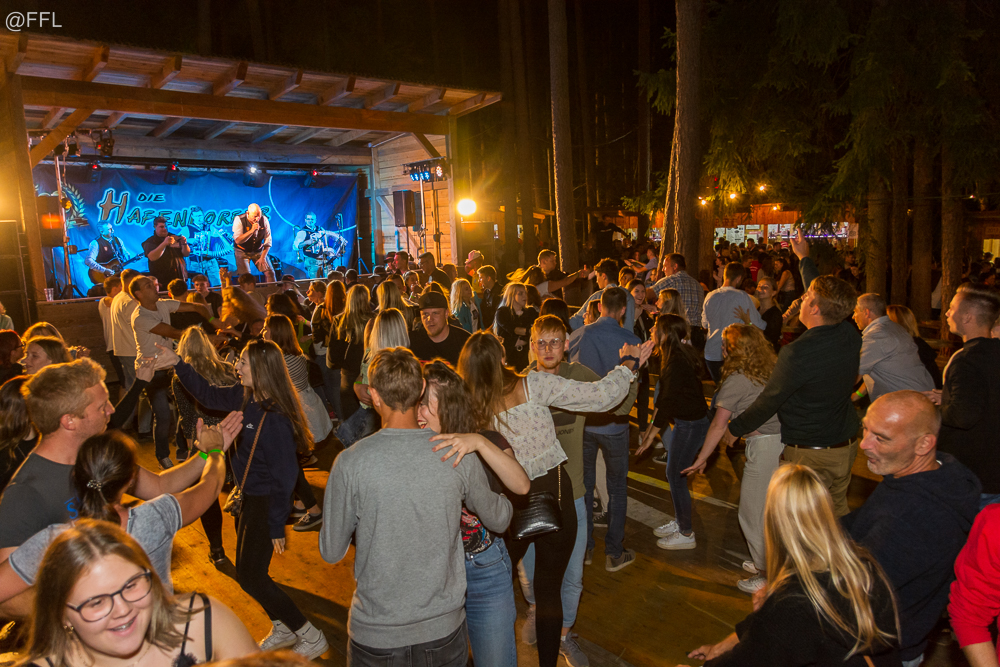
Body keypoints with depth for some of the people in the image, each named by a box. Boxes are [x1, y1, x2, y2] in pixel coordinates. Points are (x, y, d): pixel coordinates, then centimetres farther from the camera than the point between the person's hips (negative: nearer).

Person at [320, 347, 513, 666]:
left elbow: (331, 552, -6)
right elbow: (499, 520, 3)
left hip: (376, 636, -1)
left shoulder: (350, 463, -19)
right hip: (445, 628, 1)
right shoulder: (460, 454, -13)